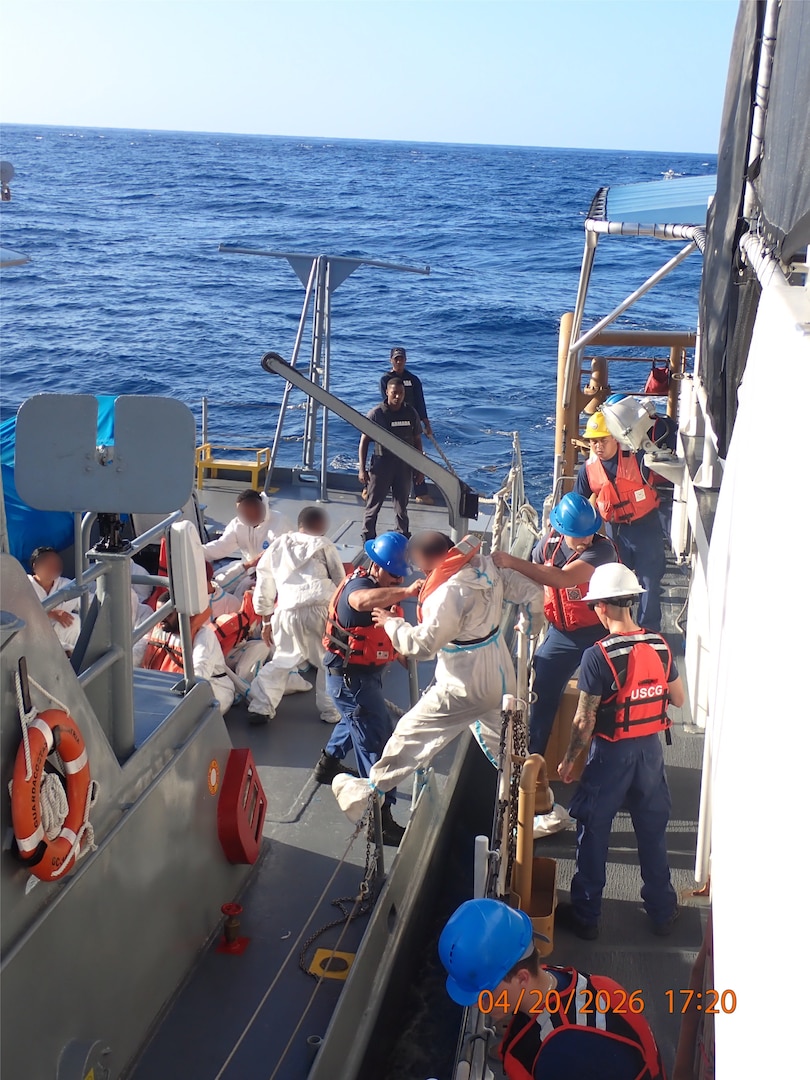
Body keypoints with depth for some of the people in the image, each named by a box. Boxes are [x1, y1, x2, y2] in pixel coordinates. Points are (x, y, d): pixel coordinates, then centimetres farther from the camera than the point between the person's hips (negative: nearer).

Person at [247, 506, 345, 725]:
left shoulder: (278, 545, 23)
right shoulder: (324, 546, 14)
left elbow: (263, 582, 24)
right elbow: (340, 581, 14)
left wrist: (266, 620, 29)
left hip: (287, 612, 3)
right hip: (321, 609, -3)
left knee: (284, 659, 21)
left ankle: (261, 706, 15)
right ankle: (332, 711, 17)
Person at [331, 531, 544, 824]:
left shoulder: (451, 592, -27)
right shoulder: (488, 566, -4)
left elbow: (422, 645, -23)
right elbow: (533, 592, 1)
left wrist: (391, 624, -8)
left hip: (466, 688, -8)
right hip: (501, 679, 8)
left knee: (412, 732, 9)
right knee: (502, 745, 24)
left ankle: (370, 791, 23)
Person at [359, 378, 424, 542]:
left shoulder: (411, 414, 2)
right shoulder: (376, 414, -7)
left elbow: (417, 441, 9)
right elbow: (364, 442, -4)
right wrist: (362, 469, -8)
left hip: (404, 466, 3)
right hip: (381, 465, -3)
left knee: (402, 505, 13)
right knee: (373, 504, 0)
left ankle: (403, 535, 23)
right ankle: (367, 537, 8)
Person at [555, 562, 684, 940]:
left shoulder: (598, 656, -21)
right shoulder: (660, 646, -5)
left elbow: (585, 721, -17)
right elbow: (678, 699, 6)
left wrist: (568, 760, -4)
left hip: (611, 753, -5)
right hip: (651, 748, 5)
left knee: (593, 832, 11)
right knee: (653, 830, 19)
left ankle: (585, 915, 23)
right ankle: (662, 911, 32)